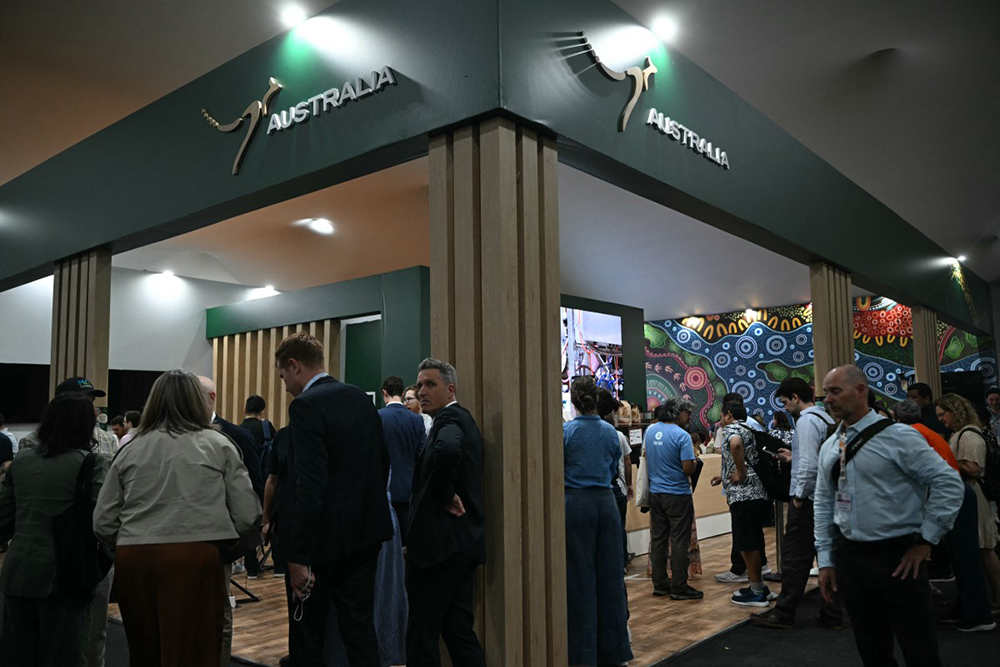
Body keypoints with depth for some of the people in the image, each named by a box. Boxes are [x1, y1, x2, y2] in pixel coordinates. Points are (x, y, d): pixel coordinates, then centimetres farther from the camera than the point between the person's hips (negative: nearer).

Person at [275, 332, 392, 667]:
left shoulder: (306, 405, -17)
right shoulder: (361, 397, 7)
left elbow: (310, 488, -24)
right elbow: (382, 461, 13)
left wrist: (298, 558, -21)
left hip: (325, 538, -7)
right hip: (366, 532, 7)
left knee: (307, 633, 8)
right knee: (360, 626, 15)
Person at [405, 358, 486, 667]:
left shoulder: (450, 419, -14)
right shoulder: (461, 419, 16)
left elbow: (448, 449, -37)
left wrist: (444, 495, -23)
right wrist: (447, 495, 9)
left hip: (439, 545, -10)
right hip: (463, 543, 10)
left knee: (421, 640, 0)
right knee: (459, 631, 15)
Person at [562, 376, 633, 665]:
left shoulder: (566, 431, -9)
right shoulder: (610, 431, 3)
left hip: (575, 503, -4)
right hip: (605, 501, 4)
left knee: (580, 576, 3)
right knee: (609, 573, 12)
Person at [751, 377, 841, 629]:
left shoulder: (806, 421, -15)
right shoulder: (828, 419, 12)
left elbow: (809, 465, -22)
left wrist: (799, 495, -14)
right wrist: (795, 457, 19)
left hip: (807, 499, -9)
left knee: (795, 557, -1)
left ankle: (783, 613, 7)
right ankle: (831, 615, 19)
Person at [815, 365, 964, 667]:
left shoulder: (897, 436, -10)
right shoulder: (829, 447, 8)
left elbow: (948, 484, -11)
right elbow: (823, 505, 11)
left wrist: (925, 541, -10)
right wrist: (826, 560, 9)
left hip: (897, 558, -5)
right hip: (848, 557, 5)